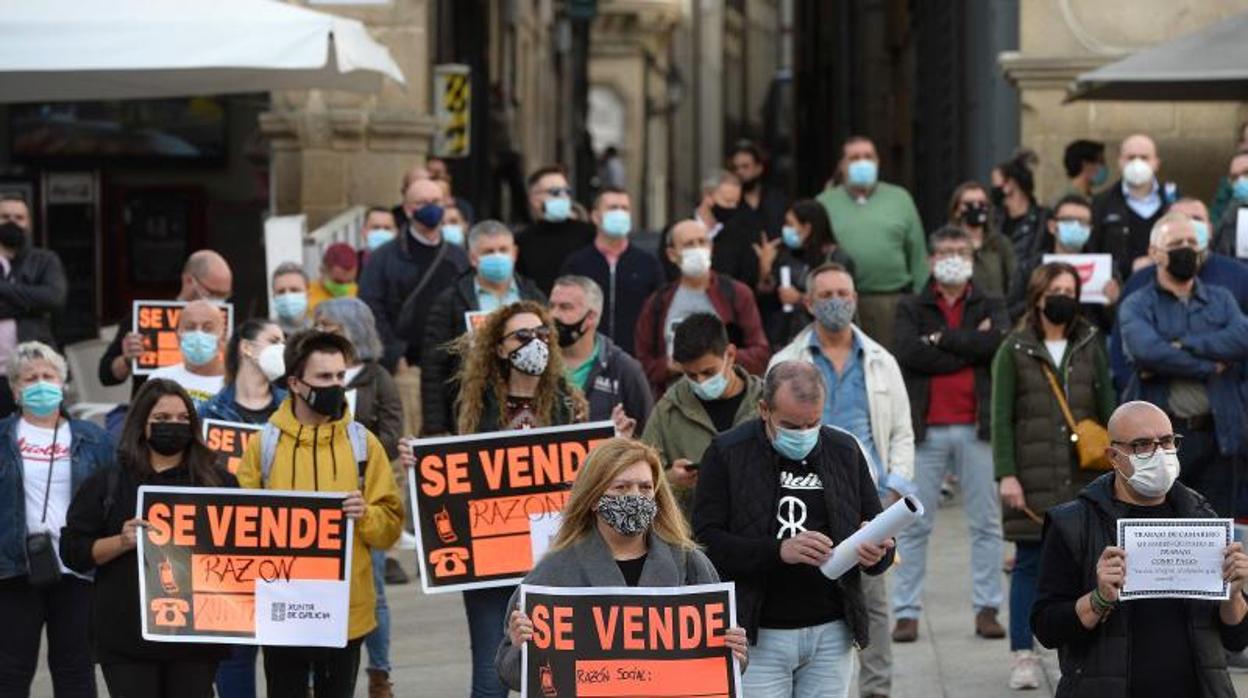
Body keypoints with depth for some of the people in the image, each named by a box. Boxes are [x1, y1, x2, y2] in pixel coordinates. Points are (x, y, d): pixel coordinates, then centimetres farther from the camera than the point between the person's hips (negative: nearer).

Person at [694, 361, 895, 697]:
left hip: (831, 632, 3)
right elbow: (707, 540, -10)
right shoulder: (727, 454, -2)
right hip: (759, 636, -3)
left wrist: (876, 553, -11)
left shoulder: (844, 451, 9)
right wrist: (778, 551, -23)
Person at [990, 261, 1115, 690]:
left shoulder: (1090, 346, 12)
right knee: (1030, 563, -1)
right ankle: (1023, 655, 3)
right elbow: (1001, 417, -1)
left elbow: (1107, 407, 13)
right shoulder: (1015, 350, 3)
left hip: (1084, 476, 2)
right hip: (1034, 477, -2)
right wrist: (1006, 474, -9)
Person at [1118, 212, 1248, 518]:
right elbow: (1145, 350, -18)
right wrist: (1209, 365, -11)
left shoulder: (1221, 300, 14)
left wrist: (1183, 345, -13)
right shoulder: (1137, 306, 3)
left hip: (1215, 435, 3)